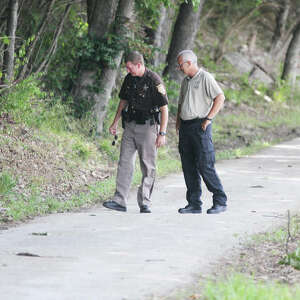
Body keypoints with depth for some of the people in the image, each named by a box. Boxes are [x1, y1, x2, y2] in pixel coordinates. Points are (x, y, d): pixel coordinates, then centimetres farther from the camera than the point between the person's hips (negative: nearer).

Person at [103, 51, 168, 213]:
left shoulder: (154, 81, -14)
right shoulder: (129, 79, 6)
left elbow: (164, 108, -13)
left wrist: (162, 133, -16)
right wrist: (115, 122, 15)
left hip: (147, 127, -6)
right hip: (130, 126, 6)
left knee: (148, 167, 0)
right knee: (124, 163, 0)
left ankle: (144, 203, 6)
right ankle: (119, 201, -1)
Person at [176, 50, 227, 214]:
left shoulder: (205, 78, -6)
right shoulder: (186, 80, 18)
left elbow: (220, 97, -13)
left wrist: (208, 118, -16)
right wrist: (178, 121, 14)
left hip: (200, 126, -8)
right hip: (185, 126, 8)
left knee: (205, 166, -10)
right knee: (188, 166, 5)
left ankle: (220, 201, -2)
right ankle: (194, 204, 8)